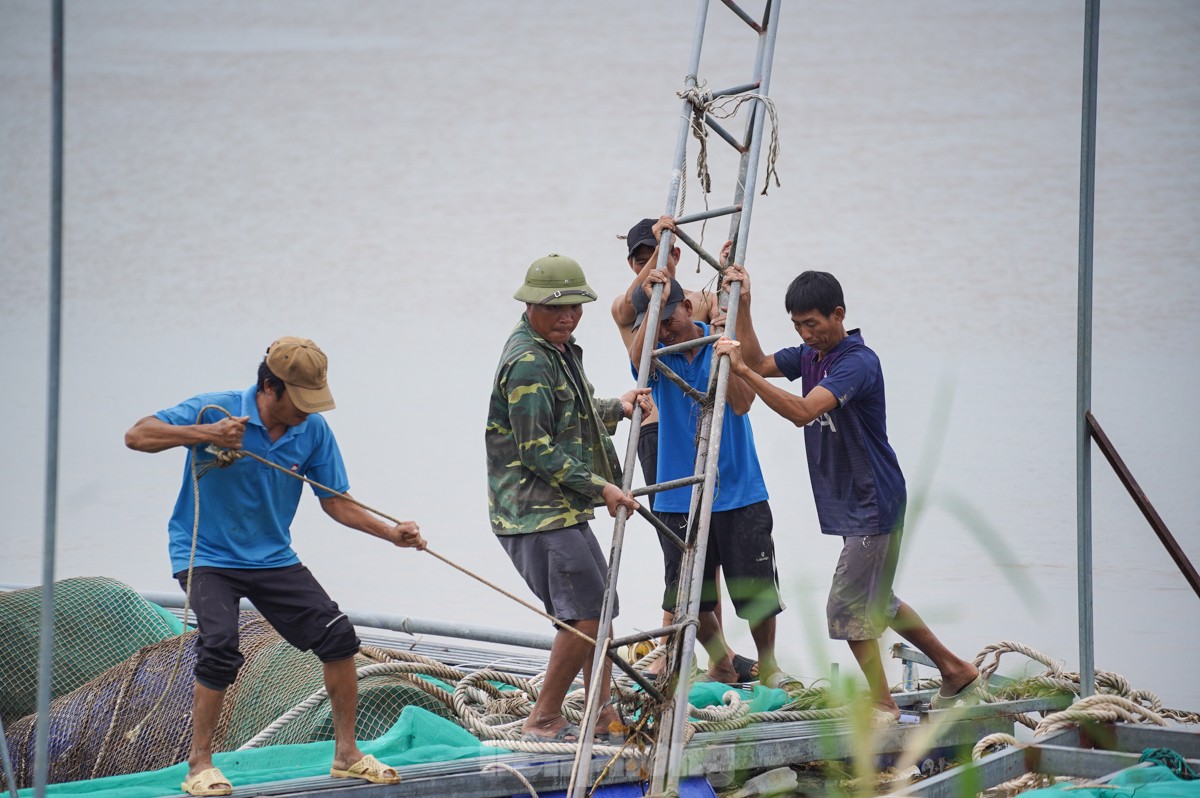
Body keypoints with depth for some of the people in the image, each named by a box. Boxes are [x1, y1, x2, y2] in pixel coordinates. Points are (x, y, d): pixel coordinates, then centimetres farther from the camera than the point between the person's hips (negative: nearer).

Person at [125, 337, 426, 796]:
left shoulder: (313, 430, -6)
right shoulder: (217, 410, -17)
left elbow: (336, 503, 3)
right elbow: (137, 436, -21)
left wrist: (391, 533, -11)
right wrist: (205, 435, -34)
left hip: (272, 557, 5)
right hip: (206, 555, -4)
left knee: (338, 636, -5)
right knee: (220, 647, -24)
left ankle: (346, 754, 11)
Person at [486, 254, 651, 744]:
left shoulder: (558, 350, 14)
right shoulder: (527, 362, -18)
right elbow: (538, 451, -21)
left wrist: (617, 408, 14)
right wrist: (601, 487, -17)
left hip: (562, 509, 10)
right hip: (536, 513, -10)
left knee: (598, 611, 15)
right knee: (586, 615, -10)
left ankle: (604, 717, 23)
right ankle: (544, 720, -1)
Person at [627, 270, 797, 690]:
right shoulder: (657, 353, 0)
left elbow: (741, 403, -14)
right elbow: (636, 359, -25)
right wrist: (652, 303, -27)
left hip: (739, 493, -1)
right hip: (678, 498, 1)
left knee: (756, 590, 1)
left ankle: (768, 666, 22)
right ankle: (721, 664, 27)